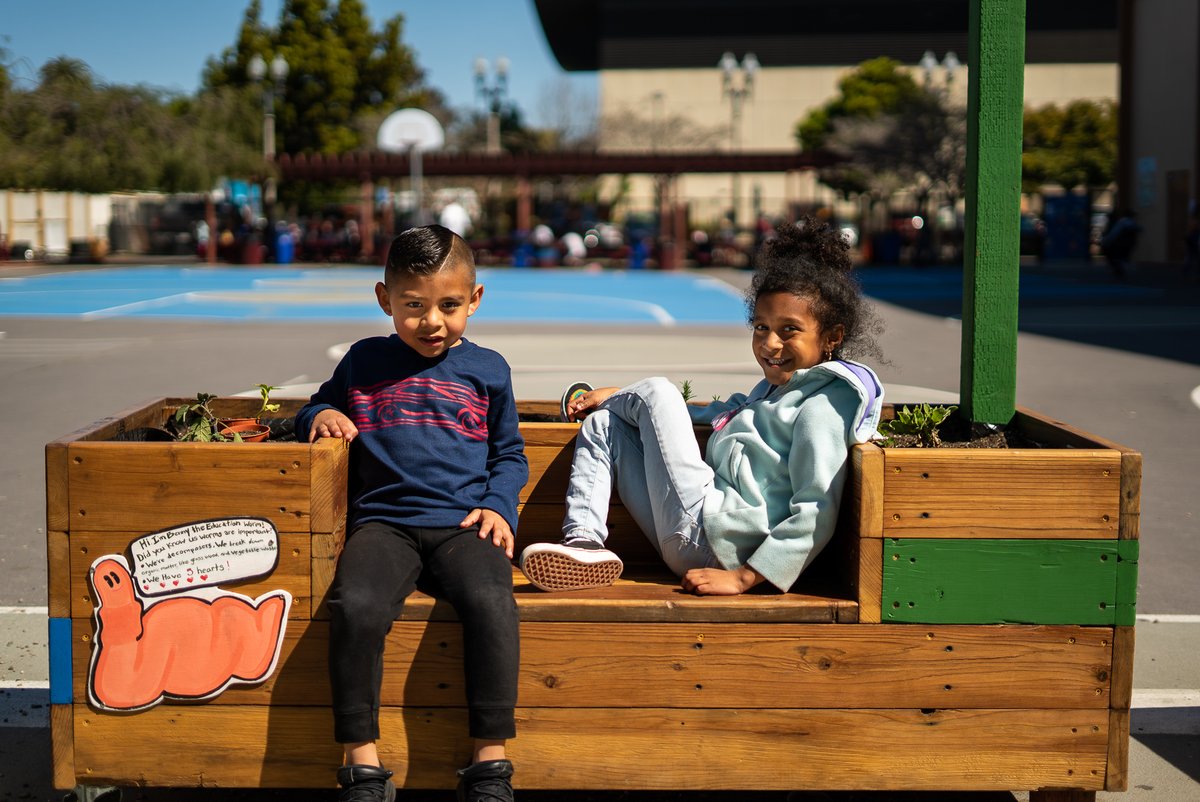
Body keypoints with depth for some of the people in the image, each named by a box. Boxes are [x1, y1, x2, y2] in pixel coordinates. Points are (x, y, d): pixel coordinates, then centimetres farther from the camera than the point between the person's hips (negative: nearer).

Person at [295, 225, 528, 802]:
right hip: (384, 521, 1)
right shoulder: (365, 362, 17)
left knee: (491, 602, -33)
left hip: (462, 523, 0)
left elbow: (510, 454, 24)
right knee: (355, 607, -32)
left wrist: (497, 506, 5)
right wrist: (321, 415, 6)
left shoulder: (487, 370, 16)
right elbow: (318, 408, 31)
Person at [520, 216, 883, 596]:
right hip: (686, 540, 10)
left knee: (656, 391, -4)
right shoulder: (774, 387, 18)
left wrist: (745, 578, -23)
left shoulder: (824, 403, -12)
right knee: (602, 424, 14)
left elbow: (815, 512, -19)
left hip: (712, 544, -10)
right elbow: (726, 413, 34)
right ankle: (583, 541, -6)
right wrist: (619, 396, 32)